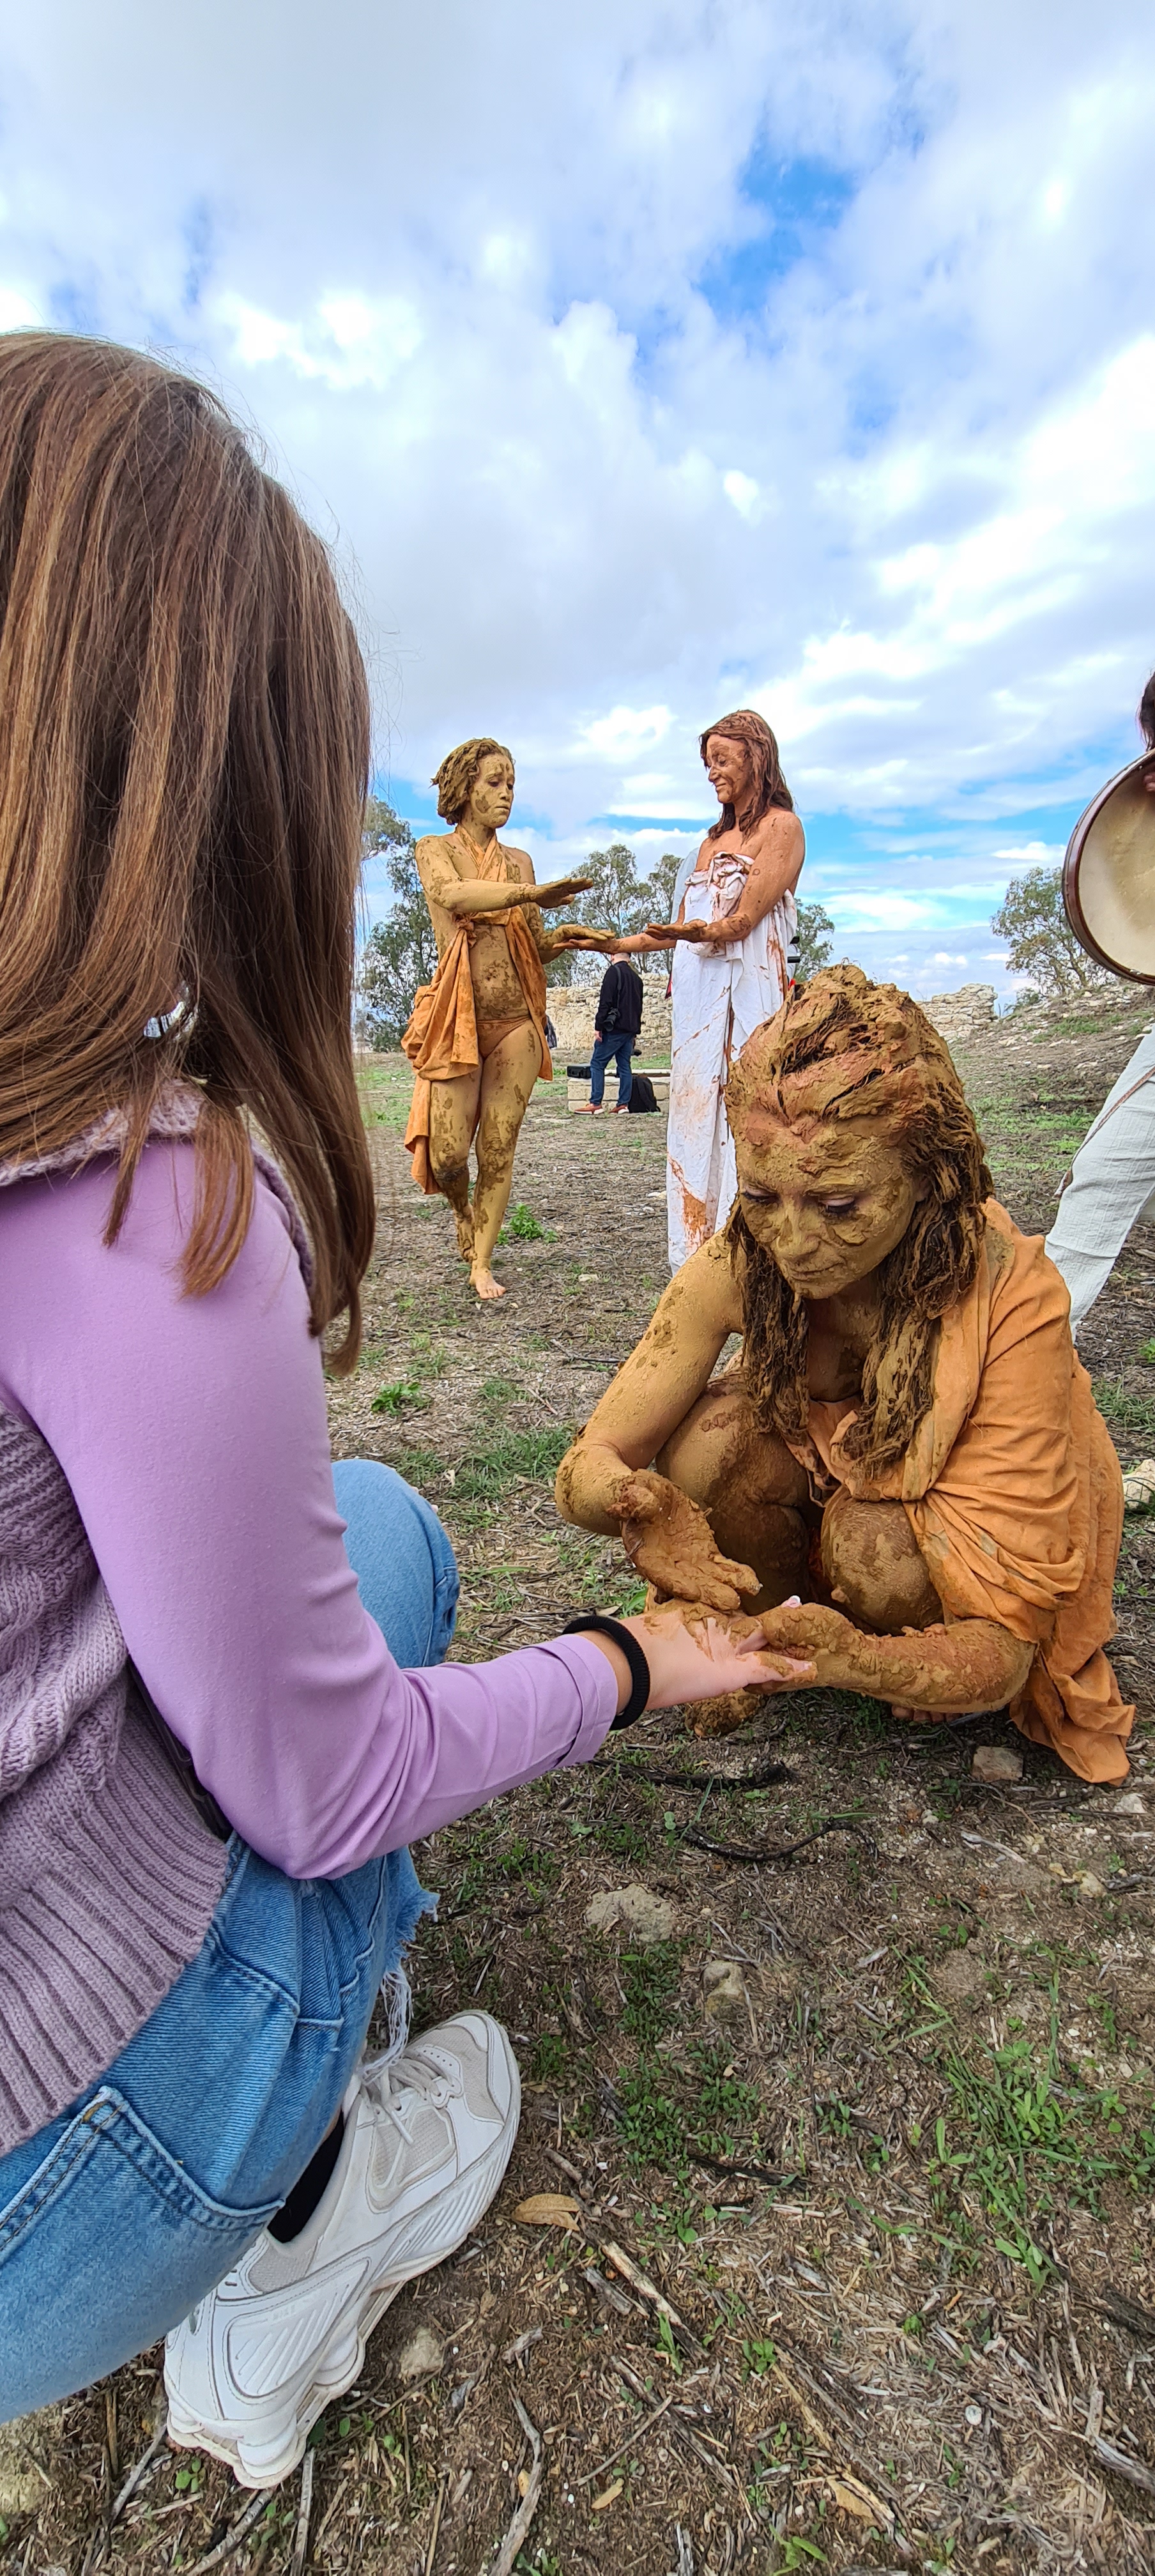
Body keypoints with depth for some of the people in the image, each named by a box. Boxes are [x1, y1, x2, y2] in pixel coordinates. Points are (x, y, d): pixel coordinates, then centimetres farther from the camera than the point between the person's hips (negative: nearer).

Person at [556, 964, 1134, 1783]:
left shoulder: (1010, 1302, -36)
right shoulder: (741, 1266, -26)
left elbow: (1005, 1645, -34)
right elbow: (586, 1467, -24)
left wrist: (858, 1663, -54)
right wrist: (637, 1502, -48)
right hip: (825, 1468, 3)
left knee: (873, 1549, -35)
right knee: (708, 1443, -28)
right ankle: (774, 1631, 1)